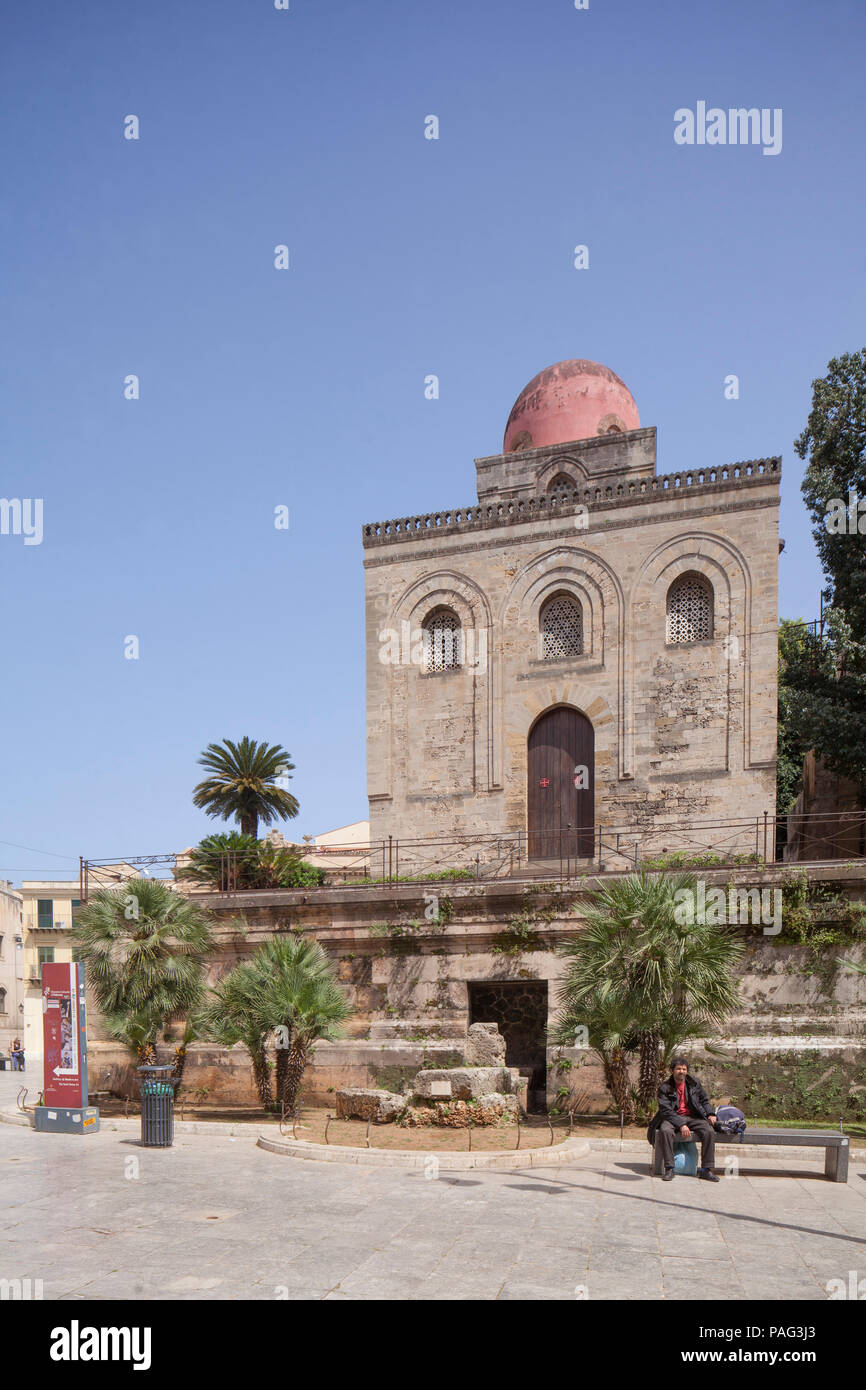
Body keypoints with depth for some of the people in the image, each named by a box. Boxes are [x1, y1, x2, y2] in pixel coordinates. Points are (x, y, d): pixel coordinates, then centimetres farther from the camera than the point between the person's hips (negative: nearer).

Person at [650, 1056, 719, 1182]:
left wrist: (711, 1114, -3)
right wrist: (681, 1125, -24)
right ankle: (669, 1169, -26)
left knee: (710, 1132, -24)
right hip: (673, 1118, -3)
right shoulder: (665, 1088, -5)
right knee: (665, 1131, -35)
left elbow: (704, 1101, 17)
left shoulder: (694, 1083, 7)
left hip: (692, 1117, 3)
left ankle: (706, 1169, -14)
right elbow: (666, 1110, -13)